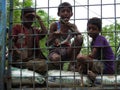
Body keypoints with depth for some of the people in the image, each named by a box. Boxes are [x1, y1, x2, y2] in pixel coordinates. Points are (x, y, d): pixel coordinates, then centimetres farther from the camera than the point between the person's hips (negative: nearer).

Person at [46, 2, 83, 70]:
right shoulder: (55, 25, -4)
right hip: (55, 50, -4)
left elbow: (79, 35, -14)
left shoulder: (72, 26, 6)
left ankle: (71, 64, -17)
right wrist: (54, 36, -27)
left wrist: (71, 27, -23)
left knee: (79, 38, -23)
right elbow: (48, 44, -8)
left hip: (67, 51, 4)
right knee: (56, 58, -42)